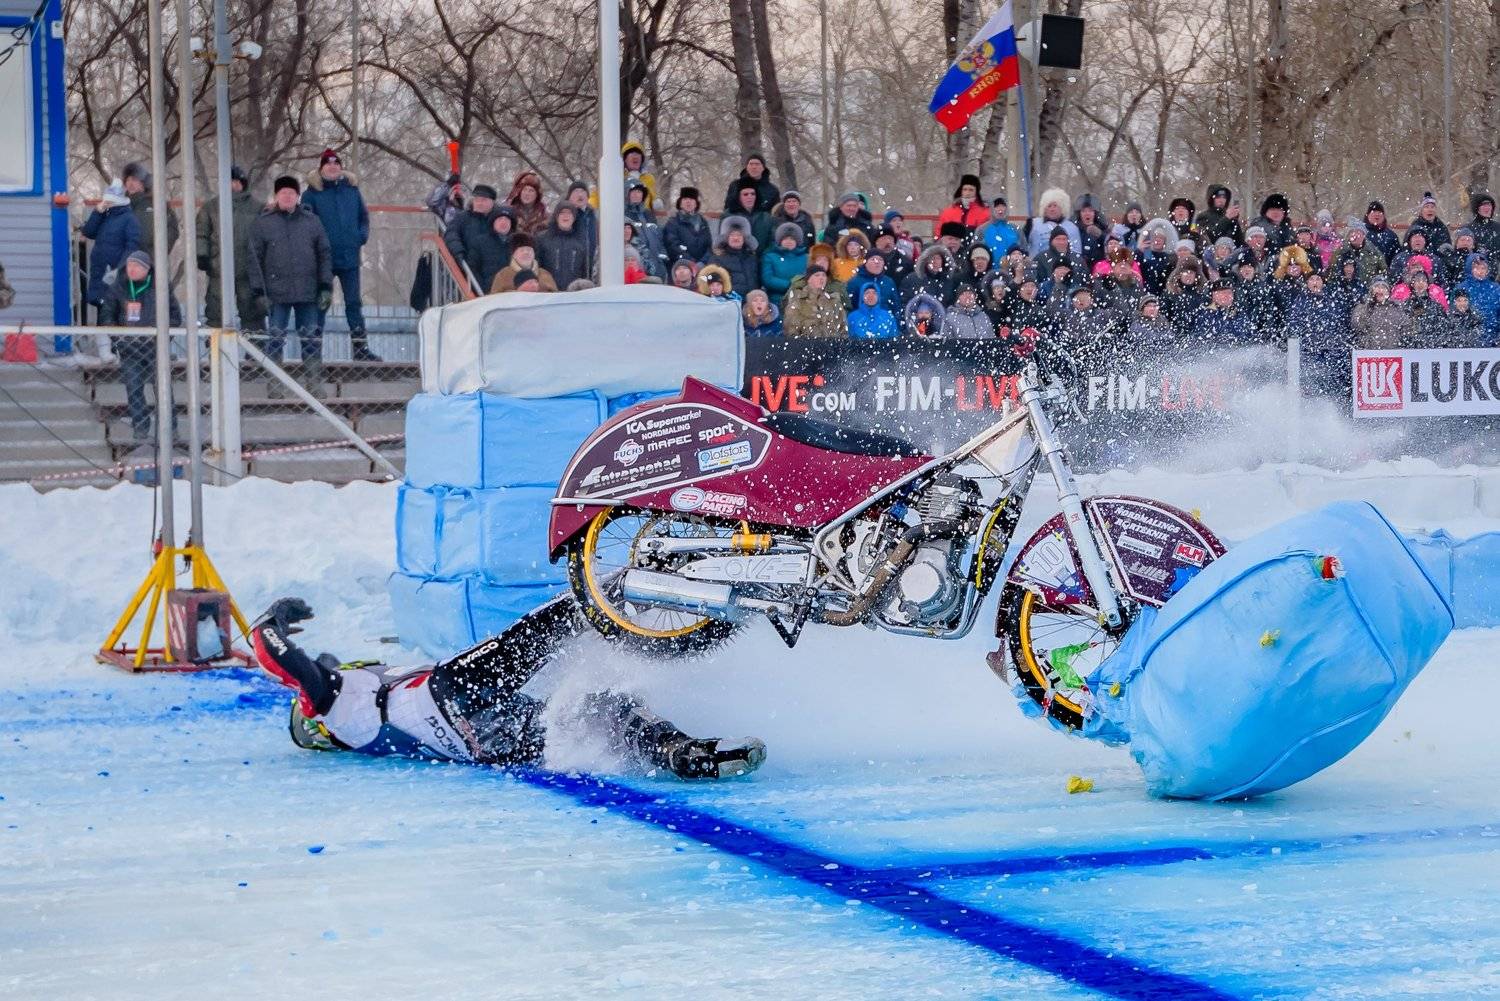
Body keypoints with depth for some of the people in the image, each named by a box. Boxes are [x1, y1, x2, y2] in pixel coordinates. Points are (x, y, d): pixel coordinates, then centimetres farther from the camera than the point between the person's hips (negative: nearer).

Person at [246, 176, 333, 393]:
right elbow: (255, 259, 2)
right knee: (275, 340, 0)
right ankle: (275, 386, 5)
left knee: (311, 340, 3)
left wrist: (326, 287, 0)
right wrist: (259, 291, -5)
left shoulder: (312, 221, 9)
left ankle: (314, 384, 9)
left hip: (308, 293, 1)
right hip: (276, 294, -1)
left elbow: (324, 254, 9)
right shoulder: (262, 223, 4)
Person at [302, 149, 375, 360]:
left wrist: (363, 235, 0)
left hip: (350, 257, 3)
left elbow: (364, 216, 16)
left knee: (354, 303, 7)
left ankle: (360, 346, 11)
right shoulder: (312, 193, -3)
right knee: (320, 302, 3)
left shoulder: (352, 190, 8)